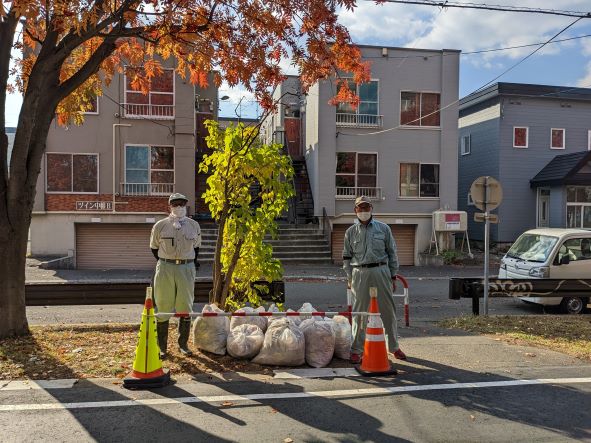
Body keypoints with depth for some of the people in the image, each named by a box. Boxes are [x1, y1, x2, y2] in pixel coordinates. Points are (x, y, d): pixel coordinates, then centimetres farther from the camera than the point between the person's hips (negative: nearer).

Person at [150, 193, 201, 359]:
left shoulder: (194, 225, 5)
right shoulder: (160, 226, 0)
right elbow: (154, 247, 12)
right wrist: (166, 263, 10)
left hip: (187, 269, 1)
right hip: (165, 269, -1)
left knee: (185, 308, 6)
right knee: (163, 308, 3)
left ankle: (183, 344, 20)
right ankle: (161, 347, 15)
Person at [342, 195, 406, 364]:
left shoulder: (383, 228, 6)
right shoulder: (351, 232, 8)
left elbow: (392, 252, 8)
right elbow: (347, 257, 10)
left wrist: (393, 276, 5)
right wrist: (349, 278, 5)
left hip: (381, 271, 0)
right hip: (360, 273, 0)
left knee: (387, 309, 7)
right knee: (359, 312, 3)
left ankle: (394, 346, 22)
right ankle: (357, 350, 12)